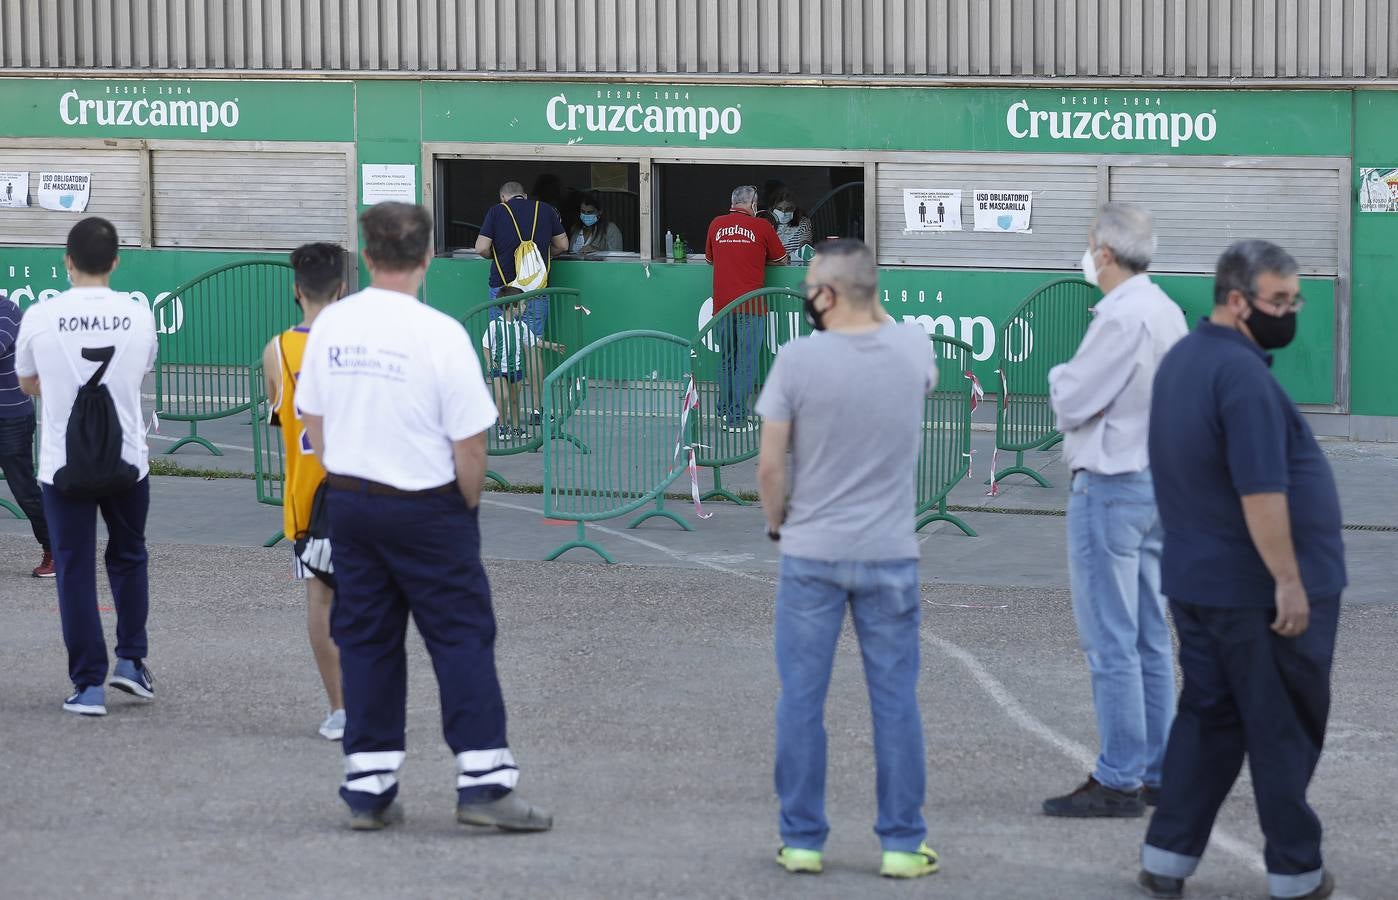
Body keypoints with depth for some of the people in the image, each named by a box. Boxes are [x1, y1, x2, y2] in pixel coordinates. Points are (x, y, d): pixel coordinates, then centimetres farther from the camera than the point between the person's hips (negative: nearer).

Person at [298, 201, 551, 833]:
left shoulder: (330, 325, -1)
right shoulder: (441, 334, -17)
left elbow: (314, 420, 9)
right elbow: (470, 444, -14)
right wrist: (467, 505, 3)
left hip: (347, 500, 5)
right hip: (427, 508, -5)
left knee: (366, 640, 10)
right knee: (462, 638, 1)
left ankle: (367, 788, 11)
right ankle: (483, 781, -4)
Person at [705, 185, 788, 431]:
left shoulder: (716, 225, 8)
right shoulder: (761, 226, -2)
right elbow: (781, 260, 10)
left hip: (722, 305, 4)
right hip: (750, 306, -4)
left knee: (725, 361, 16)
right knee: (745, 363, 0)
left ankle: (725, 411, 19)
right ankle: (737, 418, -2)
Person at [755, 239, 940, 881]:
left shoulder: (798, 359, -13)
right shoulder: (913, 348, -3)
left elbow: (770, 465, -10)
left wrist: (776, 520, 8)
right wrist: (874, 307, 18)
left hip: (811, 554, -2)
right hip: (890, 556, 2)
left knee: (801, 700, 7)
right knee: (895, 702, 6)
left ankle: (802, 840, 10)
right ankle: (903, 844, 9)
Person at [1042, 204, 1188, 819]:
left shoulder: (1120, 318, -19)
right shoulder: (1168, 312, 10)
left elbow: (1073, 404, -14)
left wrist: (1060, 376, 4)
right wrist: (1077, 387, 6)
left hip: (1111, 486, -10)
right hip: (1158, 480, 10)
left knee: (1109, 642, -6)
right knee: (1149, 640, 13)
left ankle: (1118, 782, -4)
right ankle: (1157, 772, 17)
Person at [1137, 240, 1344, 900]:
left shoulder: (1181, 360, 11)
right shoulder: (1242, 374, -20)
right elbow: (1260, 490, -25)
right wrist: (1289, 580, -22)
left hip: (1195, 580, 9)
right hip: (1259, 589, -8)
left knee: (1208, 714, 14)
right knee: (1286, 729, 3)